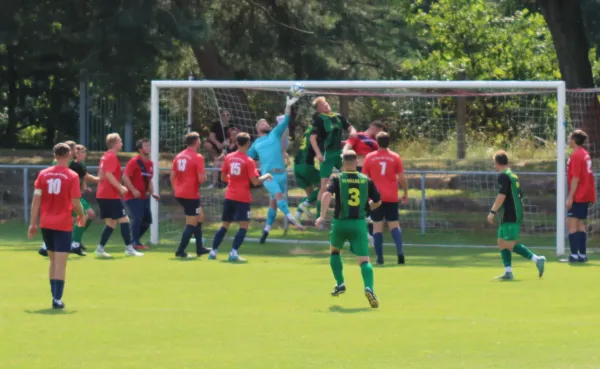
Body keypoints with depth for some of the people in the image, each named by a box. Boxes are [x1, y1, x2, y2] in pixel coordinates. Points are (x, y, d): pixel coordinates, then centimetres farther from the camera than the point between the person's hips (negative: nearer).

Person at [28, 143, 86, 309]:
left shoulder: (43, 174, 2)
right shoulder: (72, 176, -9)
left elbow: (36, 200, -1)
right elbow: (75, 203, -11)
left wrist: (33, 223, 3)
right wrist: (82, 216, 9)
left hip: (46, 224, 4)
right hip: (63, 224, -4)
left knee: (53, 260, 17)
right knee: (60, 262, -3)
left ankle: (55, 296, 20)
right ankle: (57, 299, -8)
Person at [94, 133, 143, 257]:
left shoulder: (105, 156, 17)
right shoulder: (112, 157, -12)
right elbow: (109, 174, -23)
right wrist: (120, 187, -21)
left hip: (103, 194, 10)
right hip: (111, 195, -10)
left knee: (111, 223, 11)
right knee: (124, 219, -6)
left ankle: (100, 249, 4)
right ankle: (129, 249, -8)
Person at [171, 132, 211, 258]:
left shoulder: (179, 156, 9)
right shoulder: (198, 157, -13)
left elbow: (172, 176, 11)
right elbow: (201, 179, -18)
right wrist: (204, 176, 4)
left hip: (180, 194, 8)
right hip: (191, 195, -8)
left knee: (200, 217, 21)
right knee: (192, 224, 1)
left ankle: (199, 248, 23)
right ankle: (180, 251, -2)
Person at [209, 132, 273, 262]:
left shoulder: (228, 157, 4)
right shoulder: (249, 161, -11)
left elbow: (223, 177, 11)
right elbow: (255, 182, -14)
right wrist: (266, 176, 3)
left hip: (229, 196, 6)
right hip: (243, 198, -5)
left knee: (225, 225, 16)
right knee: (244, 226, -4)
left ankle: (213, 251, 15)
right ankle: (233, 253, -17)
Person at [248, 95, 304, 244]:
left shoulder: (275, 134, 16)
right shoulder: (256, 143, 18)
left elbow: (285, 122, 4)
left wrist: (288, 106, -8)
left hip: (281, 173, 1)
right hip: (267, 174, -1)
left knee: (274, 200, 3)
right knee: (278, 195, -22)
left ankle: (267, 229, 14)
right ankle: (291, 218, -38)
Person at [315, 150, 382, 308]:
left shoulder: (337, 178, -2)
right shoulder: (366, 180, 5)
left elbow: (327, 195, -19)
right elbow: (377, 201, 11)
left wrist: (322, 216, -21)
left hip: (340, 223, 0)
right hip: (359, 223, 0)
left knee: (335, 251, 29)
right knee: (364, 260, -5)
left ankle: (340, 283, 23)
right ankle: (369, 288, -30)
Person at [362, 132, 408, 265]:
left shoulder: (369, 157, 0)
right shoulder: (395, 157, 0)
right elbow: (401, 178, -1)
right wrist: (405, 193, 11)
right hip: (391, 197, 1)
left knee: (377, 226, 4)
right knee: (394, 225, 7)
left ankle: (380, 257, -1)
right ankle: (400, 251, -14)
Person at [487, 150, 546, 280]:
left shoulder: (503, 176, -11)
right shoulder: (513, 176, 17)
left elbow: (502, 195, -21)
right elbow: (519, 196, 21)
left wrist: (492, 211, -20)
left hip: (509, 216, -10)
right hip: (515, 215, 10)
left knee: (510, 244, -11)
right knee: (502, 243, 11)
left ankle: (537, 259, -17)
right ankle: (508, 272, 6)